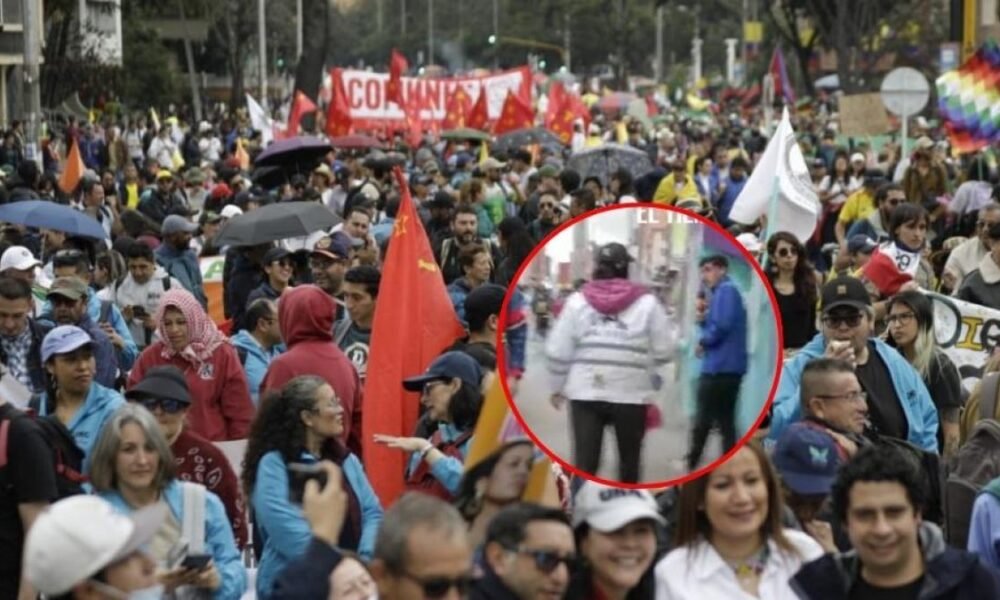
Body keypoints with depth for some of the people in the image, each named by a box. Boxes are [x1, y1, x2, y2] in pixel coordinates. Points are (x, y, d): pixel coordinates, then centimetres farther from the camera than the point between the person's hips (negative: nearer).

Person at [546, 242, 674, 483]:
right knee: (629, 459, 16)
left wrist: (558, 387, 16)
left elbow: (557, 351, 4)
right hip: (631, 394, -1)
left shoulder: (578, 300, 4)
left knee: (584, 460, 0)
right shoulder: (647, 302, -1)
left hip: (585, 393, 1)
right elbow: (664, 350, -3)